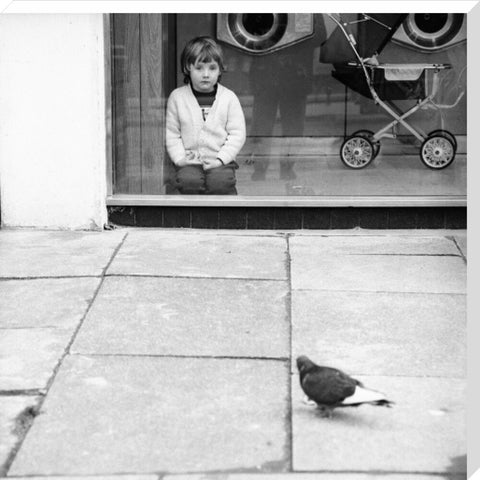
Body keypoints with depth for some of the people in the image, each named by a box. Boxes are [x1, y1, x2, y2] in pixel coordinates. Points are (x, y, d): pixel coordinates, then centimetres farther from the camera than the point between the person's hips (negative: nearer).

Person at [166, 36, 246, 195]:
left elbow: (237, 134, 1)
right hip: (189, 162, 1)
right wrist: (180, 158, -7)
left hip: (219, 161, -1)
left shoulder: (229, 98, 4)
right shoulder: (177, 97, 6)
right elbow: (171, 134, 7)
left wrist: (221, 159, -10)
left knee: (220, 183, -30)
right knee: (188, 181, -30)